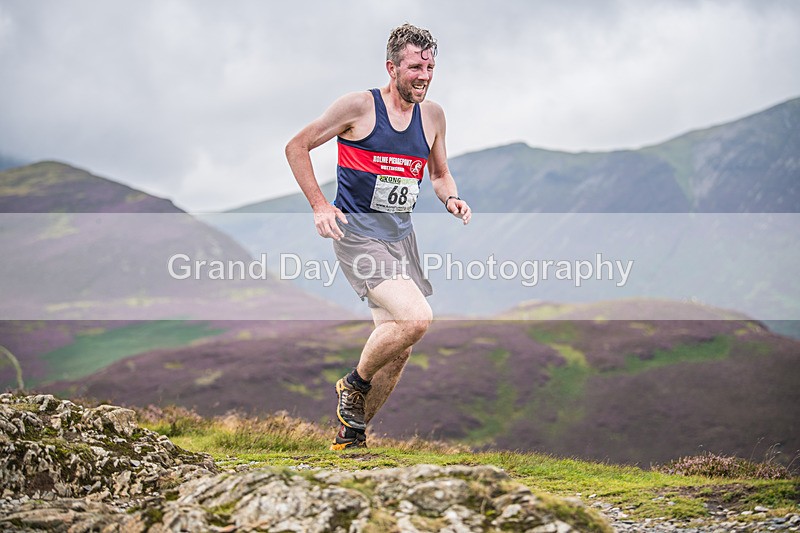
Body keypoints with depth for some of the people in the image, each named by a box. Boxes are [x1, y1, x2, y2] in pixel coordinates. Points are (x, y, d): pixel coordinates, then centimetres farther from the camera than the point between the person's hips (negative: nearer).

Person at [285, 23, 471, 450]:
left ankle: (350, 435, 24)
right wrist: (319, 206, -11)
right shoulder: (359, 106, -10)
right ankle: (354, 384, 0)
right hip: (357, 233, -7)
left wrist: (451, 199, -1)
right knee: (416, 317, -25)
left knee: (397, 350, 8)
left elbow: (439, 173, 22)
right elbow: (297, 147, -3)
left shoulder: (432, 116, 7)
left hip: (401, 235, 7)